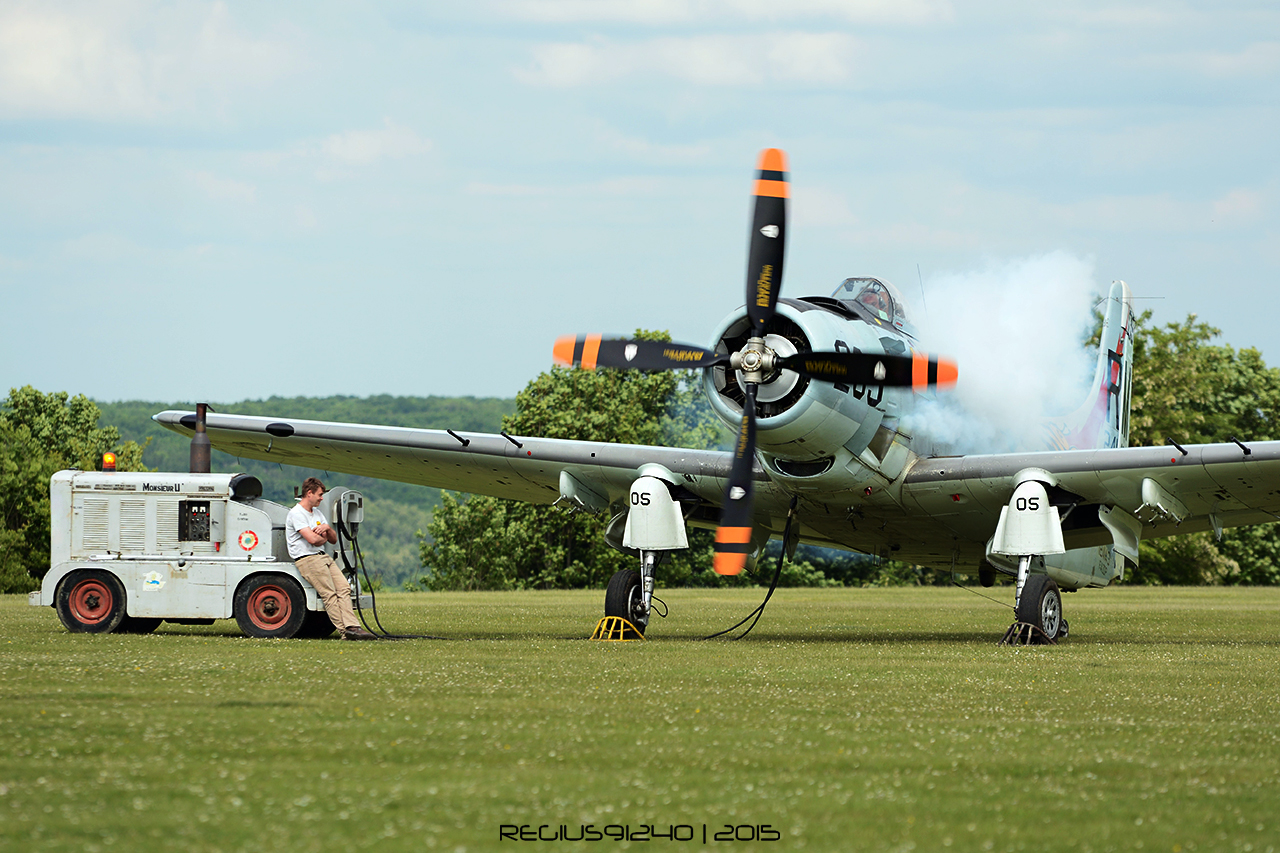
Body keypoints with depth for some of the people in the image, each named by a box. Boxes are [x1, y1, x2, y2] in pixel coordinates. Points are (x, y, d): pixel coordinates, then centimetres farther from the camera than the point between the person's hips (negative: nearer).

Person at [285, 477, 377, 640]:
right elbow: (313, 539, -18)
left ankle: (352, 627, -22)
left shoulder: (317, 513, 22)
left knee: (344, 588, -11)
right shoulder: (296, 514, -8)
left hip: (324, 557, 8)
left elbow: (333, 539, 21)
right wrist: (324, 538, 5)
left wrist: (327, 528, -2)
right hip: (306, 559, -8)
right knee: (329, 593, -18)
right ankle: (345, 631, -23)